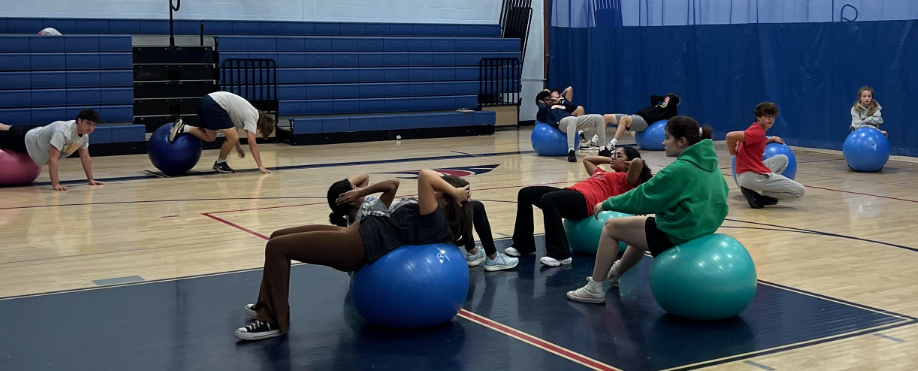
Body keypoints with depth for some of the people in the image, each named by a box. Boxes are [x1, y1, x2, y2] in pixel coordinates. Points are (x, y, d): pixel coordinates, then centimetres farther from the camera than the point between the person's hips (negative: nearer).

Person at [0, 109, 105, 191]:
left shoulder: (85, 135, -19)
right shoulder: (63, 132, -45)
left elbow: (85, 158, -7)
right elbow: (52, 159, -45)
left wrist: (90, 180, -9)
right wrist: (55, 184, -47)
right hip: (27, 139, -8)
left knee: (9, 130, 32)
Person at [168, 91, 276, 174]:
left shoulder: (250, 112, 21)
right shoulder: (252, 118, -5)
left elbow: (232, 125, 31)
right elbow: (252, 144, -9)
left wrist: (238, 146, 30)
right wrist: (260, 166, -9)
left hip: (206, 101, 10)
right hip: (214, 106, -10)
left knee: (209, 137, 20)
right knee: (233, 138, -7)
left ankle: (183, 128, 8)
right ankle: (219, 164, 11)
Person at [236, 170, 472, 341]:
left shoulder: (435, 223, -20)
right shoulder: (431, 215, 9)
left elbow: (425, 177, -33)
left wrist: (455, 192, -20)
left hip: (357, 246, -11)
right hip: (353, 233, 11)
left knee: (277, 247, -15)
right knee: (278, 238, 17)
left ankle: (274, 322, -7)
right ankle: (268, 305, 29)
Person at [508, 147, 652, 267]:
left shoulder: (626, 179, 9)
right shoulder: (603, 173, 34)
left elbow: (638, 163, -13)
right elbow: (586, 159, 52)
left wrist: (629, 164, 7)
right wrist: (609, 160, 43)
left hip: (585, 200, -10)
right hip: (571, 193, 10)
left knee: (548, 199, -37)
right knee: (525, 193, 3)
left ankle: (560, 254, -36)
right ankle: (523, 245, 7)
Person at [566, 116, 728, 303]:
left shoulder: (679, 169, -23)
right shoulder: (710, 164, 4)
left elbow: (642, 197, -17)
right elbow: (719, 198, 20)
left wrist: (607, 204, -2)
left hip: (676, 234, -9)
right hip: (700, 230, 9)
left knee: (611, 227, 6)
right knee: (642, 228, 33)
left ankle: (595, 289, 13)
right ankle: (614, 273, 52)